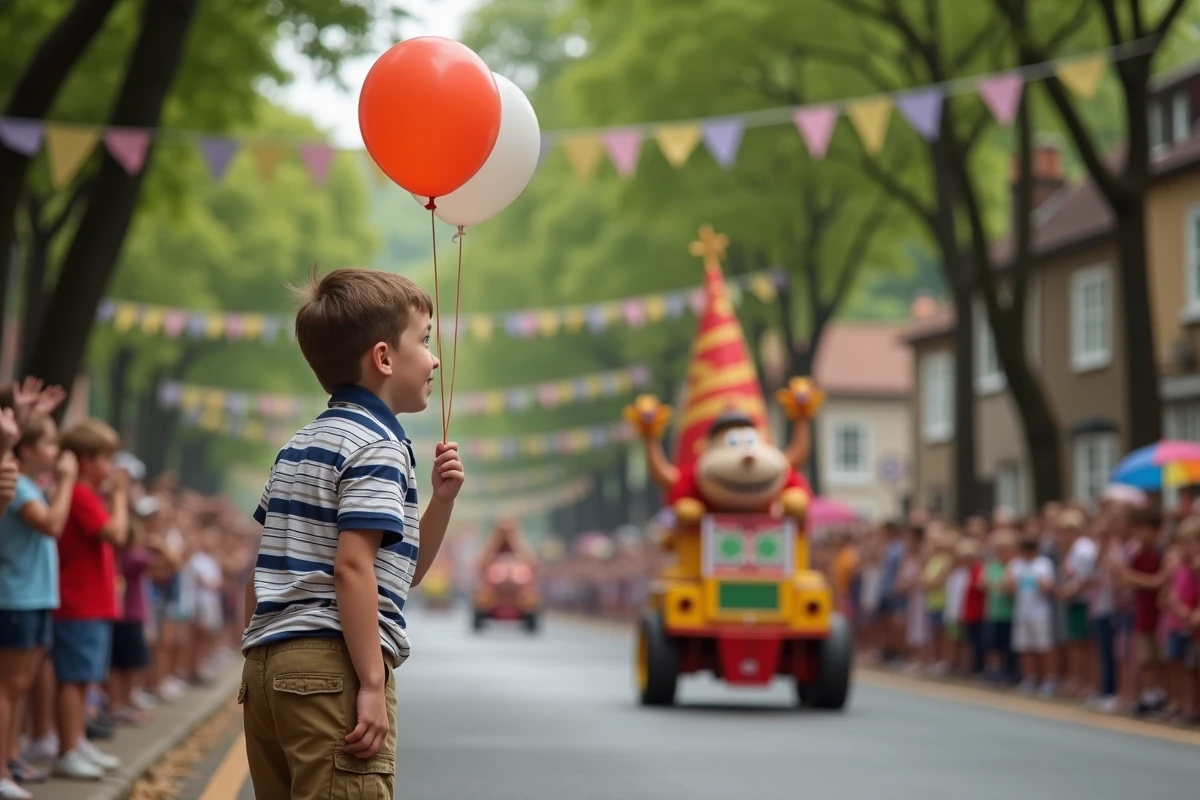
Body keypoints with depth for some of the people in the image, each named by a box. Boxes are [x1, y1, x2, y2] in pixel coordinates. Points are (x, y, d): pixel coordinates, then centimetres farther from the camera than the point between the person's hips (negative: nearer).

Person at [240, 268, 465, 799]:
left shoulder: (299, 447, 22)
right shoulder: (378, 447, -6)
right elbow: (352, 568, -18)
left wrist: (441, 501, 16)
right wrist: (372, 685, -18)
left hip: (269, 664, 9)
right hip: (332, 667, -9)